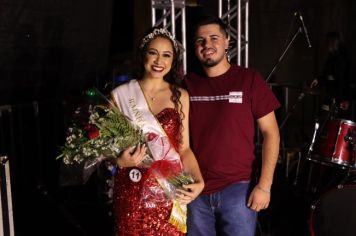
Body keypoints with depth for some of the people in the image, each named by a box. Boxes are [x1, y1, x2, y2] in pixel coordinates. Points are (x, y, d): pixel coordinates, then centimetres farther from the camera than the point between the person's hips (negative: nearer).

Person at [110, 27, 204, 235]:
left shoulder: (180, 96, 4)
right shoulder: (120, 94, -1)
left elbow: (184, 148, 3)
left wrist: (198, 181, -12)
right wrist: (120, 161, -15)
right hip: (133, 190, -1)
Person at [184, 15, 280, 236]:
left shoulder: (249, 79, -4)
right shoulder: (187, 84, 3)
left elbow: (271, 133, -4)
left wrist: (264, 185, -9)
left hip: (237, 189, -3)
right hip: (194, 190, 3)